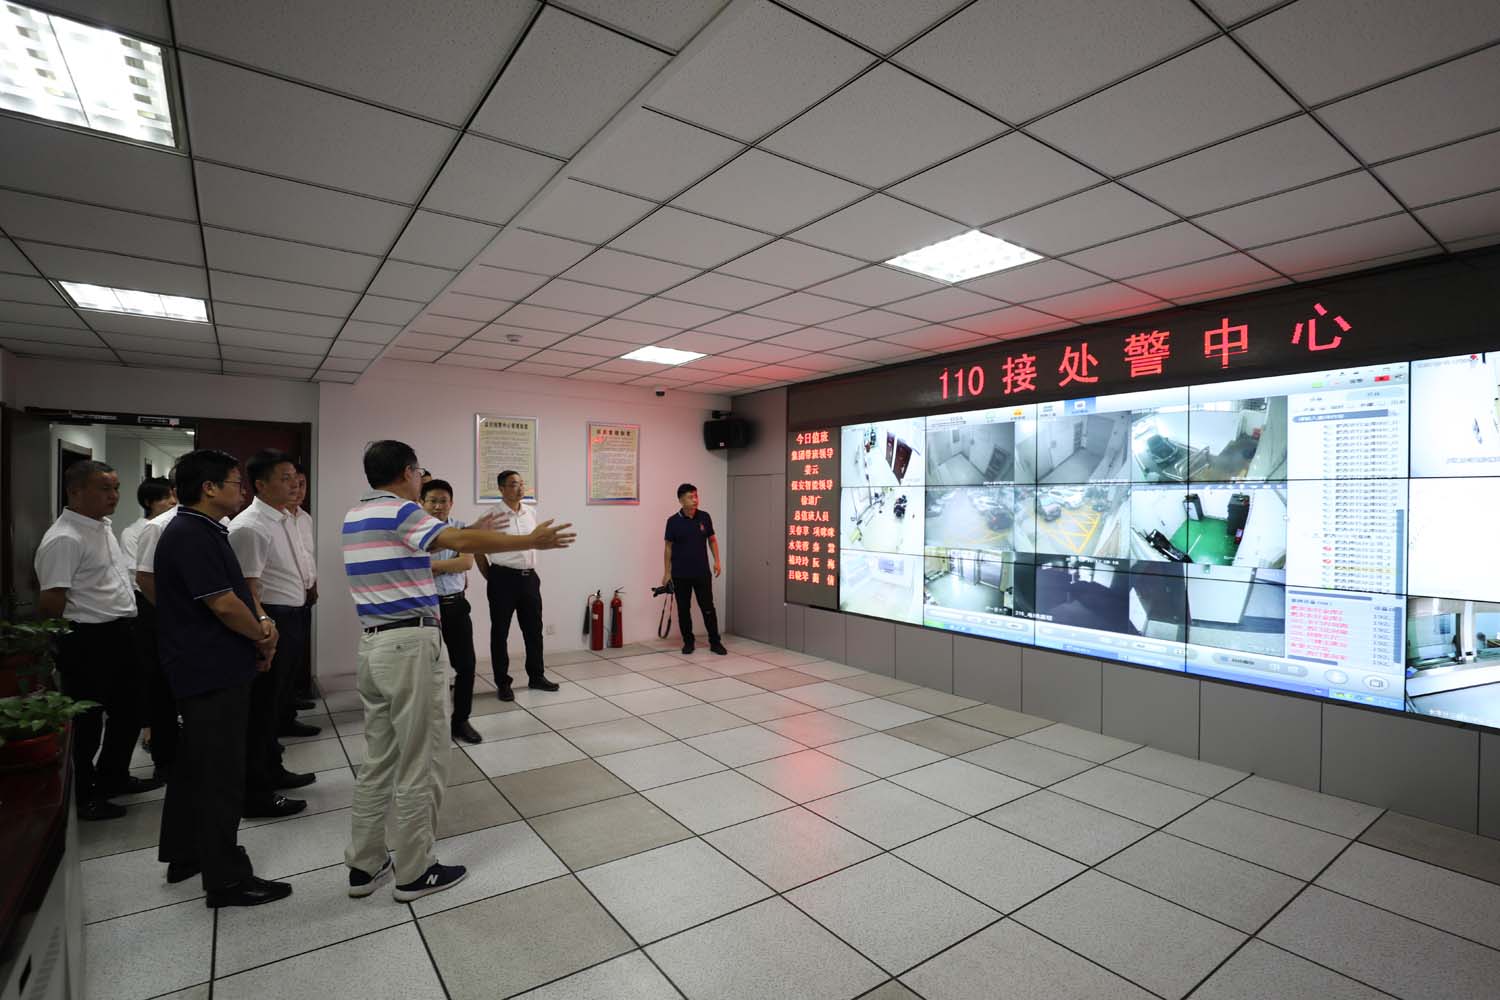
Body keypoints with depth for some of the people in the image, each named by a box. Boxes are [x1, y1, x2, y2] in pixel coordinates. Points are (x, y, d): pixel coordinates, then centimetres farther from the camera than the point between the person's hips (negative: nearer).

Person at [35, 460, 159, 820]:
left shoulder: (103, 527, 11)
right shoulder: (64, 538, -19)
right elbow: (51, 602, -20)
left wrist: (126, 627, 18)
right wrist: (65, 648, -12)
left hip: (120, 635, 9)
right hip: (89, 642, -9)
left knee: (128, 710, 19)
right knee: (86, 721, 5)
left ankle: (113, 778, 37)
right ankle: (80, 796, 22)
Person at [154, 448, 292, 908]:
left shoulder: (203, 531, 12)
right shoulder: (192, 535, -20)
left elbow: (236, 590, 14)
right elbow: (222, 603, -23)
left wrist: (260, 622, -3)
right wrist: (263, 639, -8)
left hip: (206, 668, 11)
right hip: (214, 671, -11)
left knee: (196, 764, 21)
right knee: (221, 773, -2)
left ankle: (183, 854, 36)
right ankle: (226, 878, 8)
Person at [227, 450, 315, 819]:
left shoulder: (282, 519, 11)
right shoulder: (250, 527, -18)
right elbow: (248, 589, -21)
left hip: (291, 619, 10)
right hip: (271, 621, -10)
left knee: (276, 702, 21)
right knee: (262, 706, 1)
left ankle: (271, 770, 37)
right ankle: (255, 793, 13)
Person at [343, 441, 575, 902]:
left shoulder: (355, 515, 14)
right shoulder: (400, 512, -14)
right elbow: (461, 542, -28)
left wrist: (471, 532, 19)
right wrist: (531, 541, -25)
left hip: (373, 645, 10)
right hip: (409, 644, -9)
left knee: (379, 760, 18)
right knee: (420, 763, 2)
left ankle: (364, 865, 27)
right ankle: (415, 872, 13)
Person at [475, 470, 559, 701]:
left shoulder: (531, 513, 7)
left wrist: (529, 571, 15)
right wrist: (490, 578, 0)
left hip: (529, 577, 5)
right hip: (503, 578, -5)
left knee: (533, 629, 13)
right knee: (500, 632, 6)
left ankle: (536, 676, 27)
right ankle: (503, 683, 17)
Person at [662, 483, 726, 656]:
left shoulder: (704, 517, 0)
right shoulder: (673, 521, -6)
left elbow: (712, 539, 10)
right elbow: (668, 547, 0)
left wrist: (716, 560, 0)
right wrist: (666, 572, 0)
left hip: (702, 573, 1)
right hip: (680, 575, -1)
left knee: (708, 608, 2)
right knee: (683, 609, 8)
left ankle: (715, 642, 13)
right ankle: (688, 642, 23)